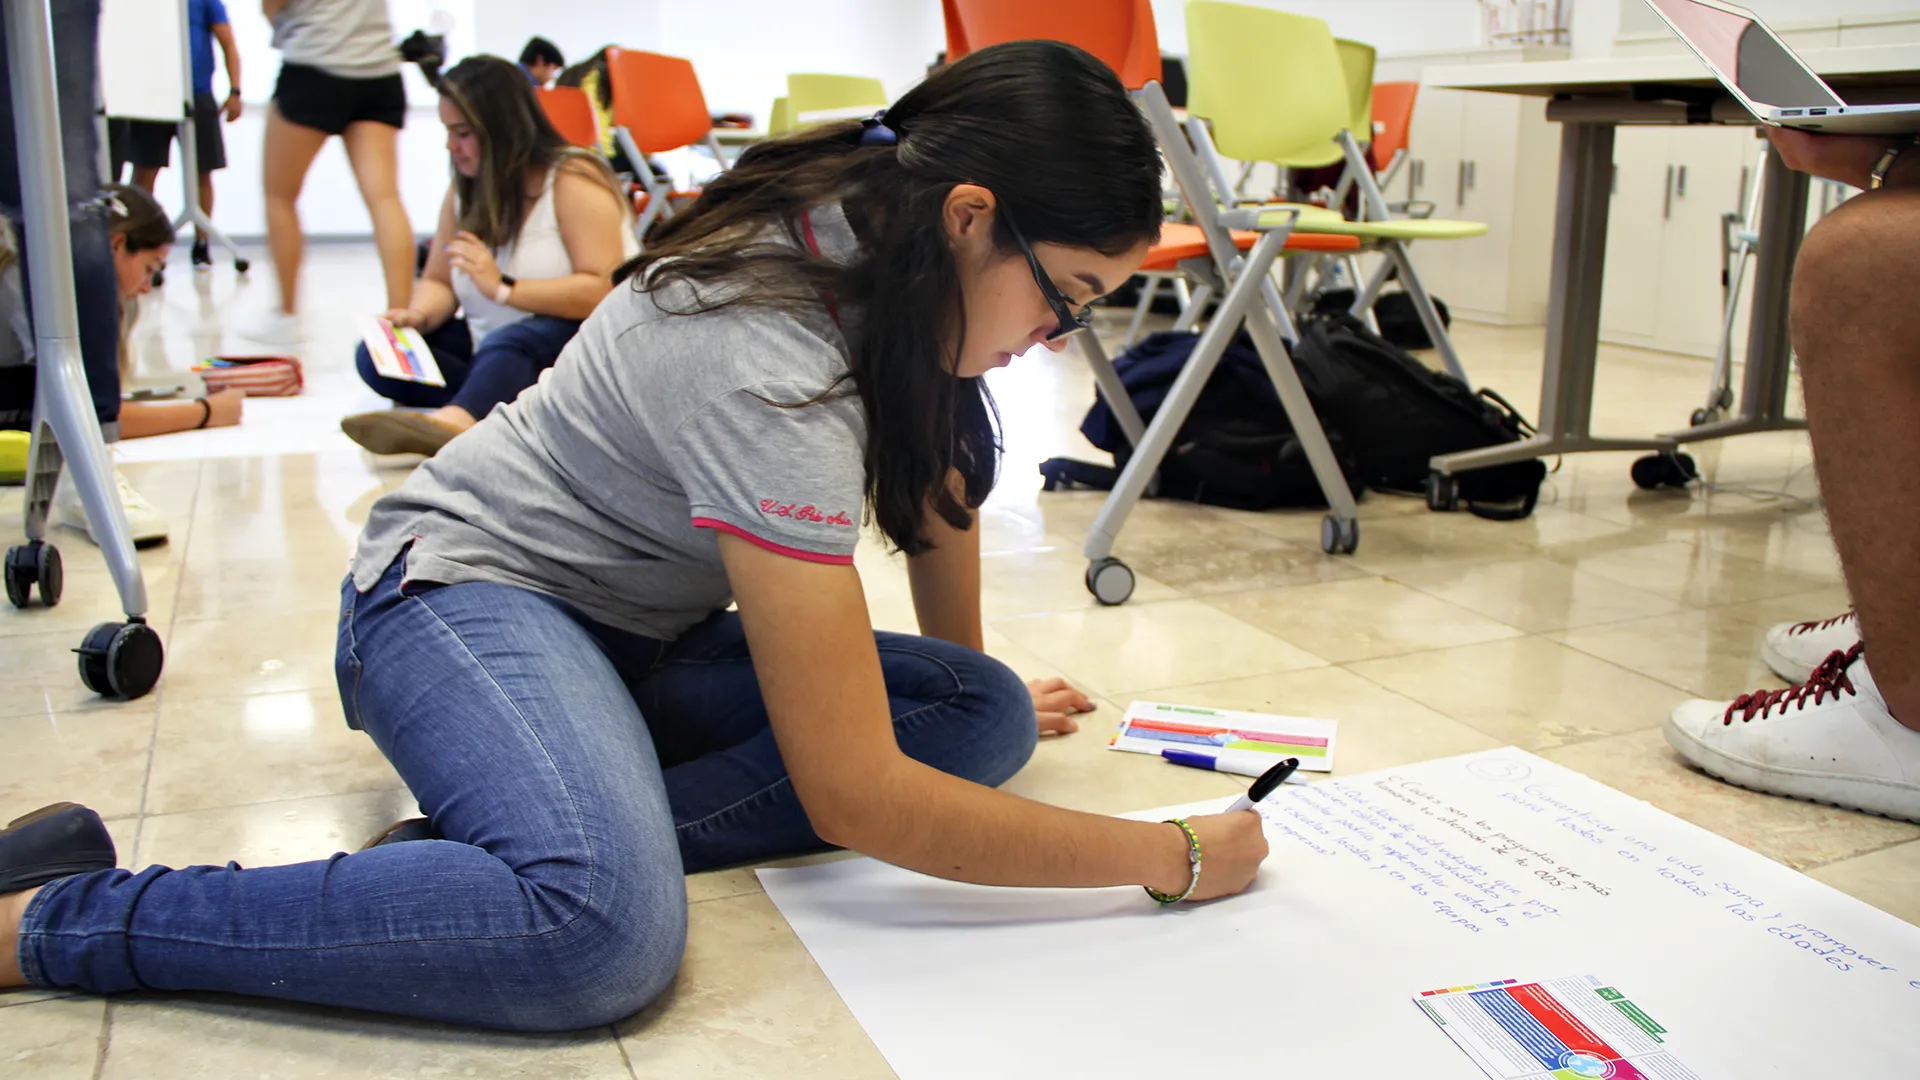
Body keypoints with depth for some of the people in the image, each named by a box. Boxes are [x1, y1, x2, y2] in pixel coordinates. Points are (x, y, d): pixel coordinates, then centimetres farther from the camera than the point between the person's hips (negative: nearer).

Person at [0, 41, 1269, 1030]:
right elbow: (855, 797, -33)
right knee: (609, 929, -39)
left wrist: (981, 692, 14)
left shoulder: (881, 220, -6)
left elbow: (939, 464, 12)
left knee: (987, 720, -10)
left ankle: (505, 839, -17)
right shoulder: (773, 367, -32)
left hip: (649, 625, 10)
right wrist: (1174, 857, -24)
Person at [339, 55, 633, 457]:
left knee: (509, 343, -40)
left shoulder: (573, 180, -11)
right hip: (490, 349, 8)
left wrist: (503, 288, -26)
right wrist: (420, 315, -9)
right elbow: (438, 282, 15)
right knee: (377, 356, -12)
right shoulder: (464, 191, 11)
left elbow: (604, 292, -22)